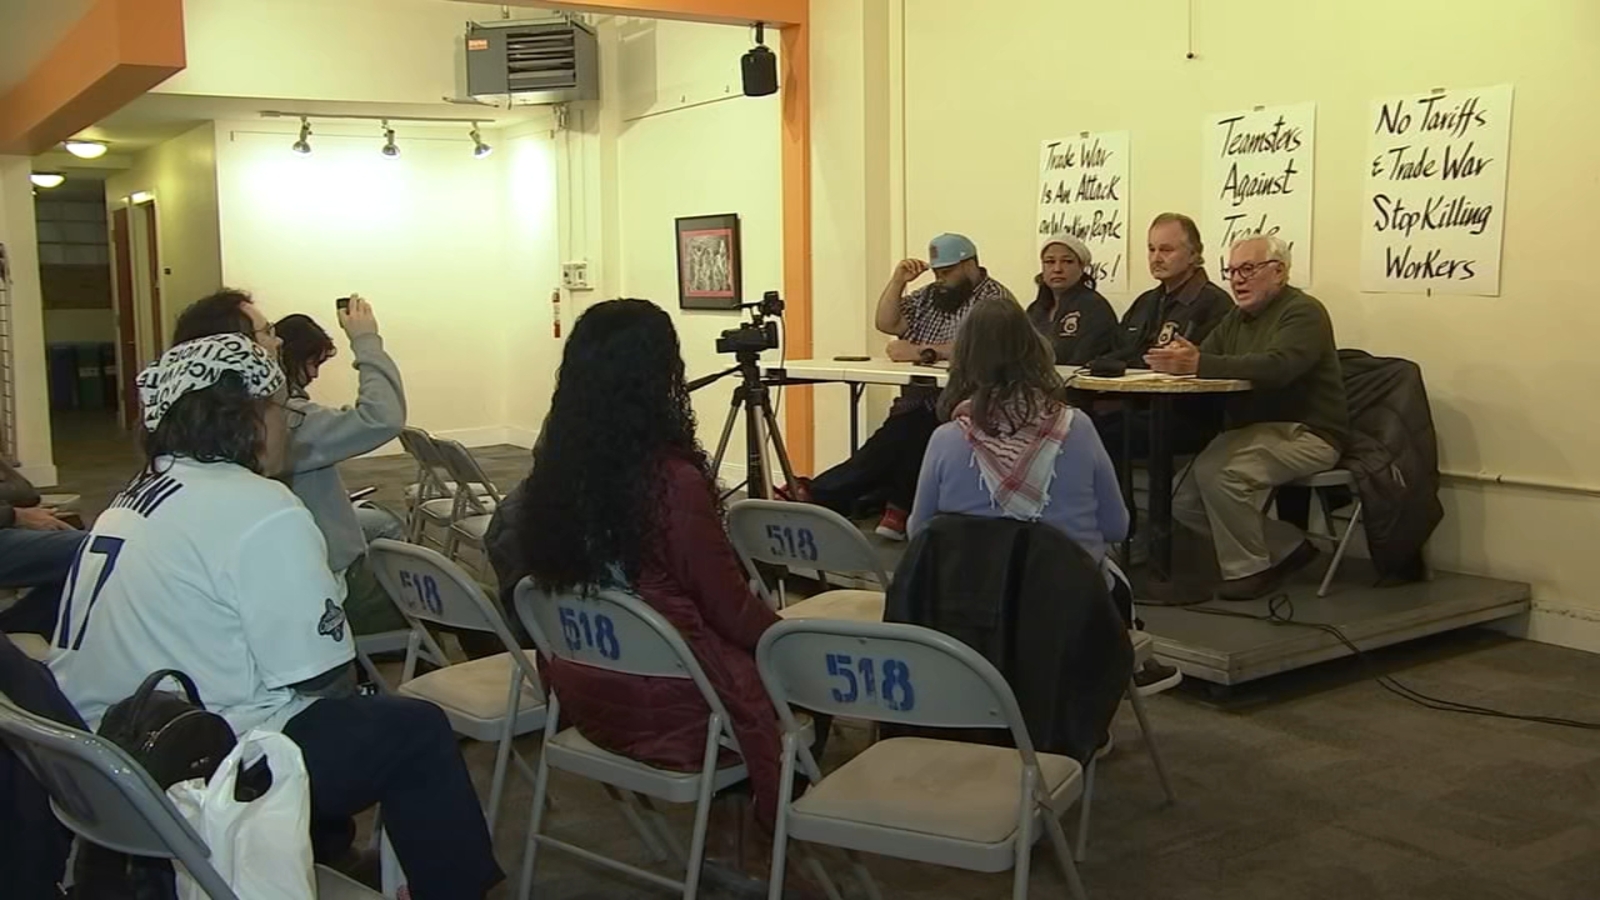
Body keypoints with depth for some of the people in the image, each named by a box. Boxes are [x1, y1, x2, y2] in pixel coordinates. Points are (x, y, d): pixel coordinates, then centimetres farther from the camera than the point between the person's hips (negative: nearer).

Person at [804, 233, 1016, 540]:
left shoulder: (994, 298, -4)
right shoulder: (930, 296, 20)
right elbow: (886, 323, 13)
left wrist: (920, 351, -22)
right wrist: (898, 281, 1)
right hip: (918, 403, 8)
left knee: (902, 435, -27)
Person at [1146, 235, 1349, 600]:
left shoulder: (1303, 312, -11)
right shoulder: (1237, 318, 16)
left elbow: (1276, 367, -29)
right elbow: (1202, 356, 4)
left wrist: (1200, 363, -37)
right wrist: (1177, 358, -22)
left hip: (1304, 433, -9)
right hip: (1250, 432, 9)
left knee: (1216, 472, -31)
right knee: (1186, 504, -2)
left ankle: (1248, 569, -11)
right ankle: (1288, 547, 10)